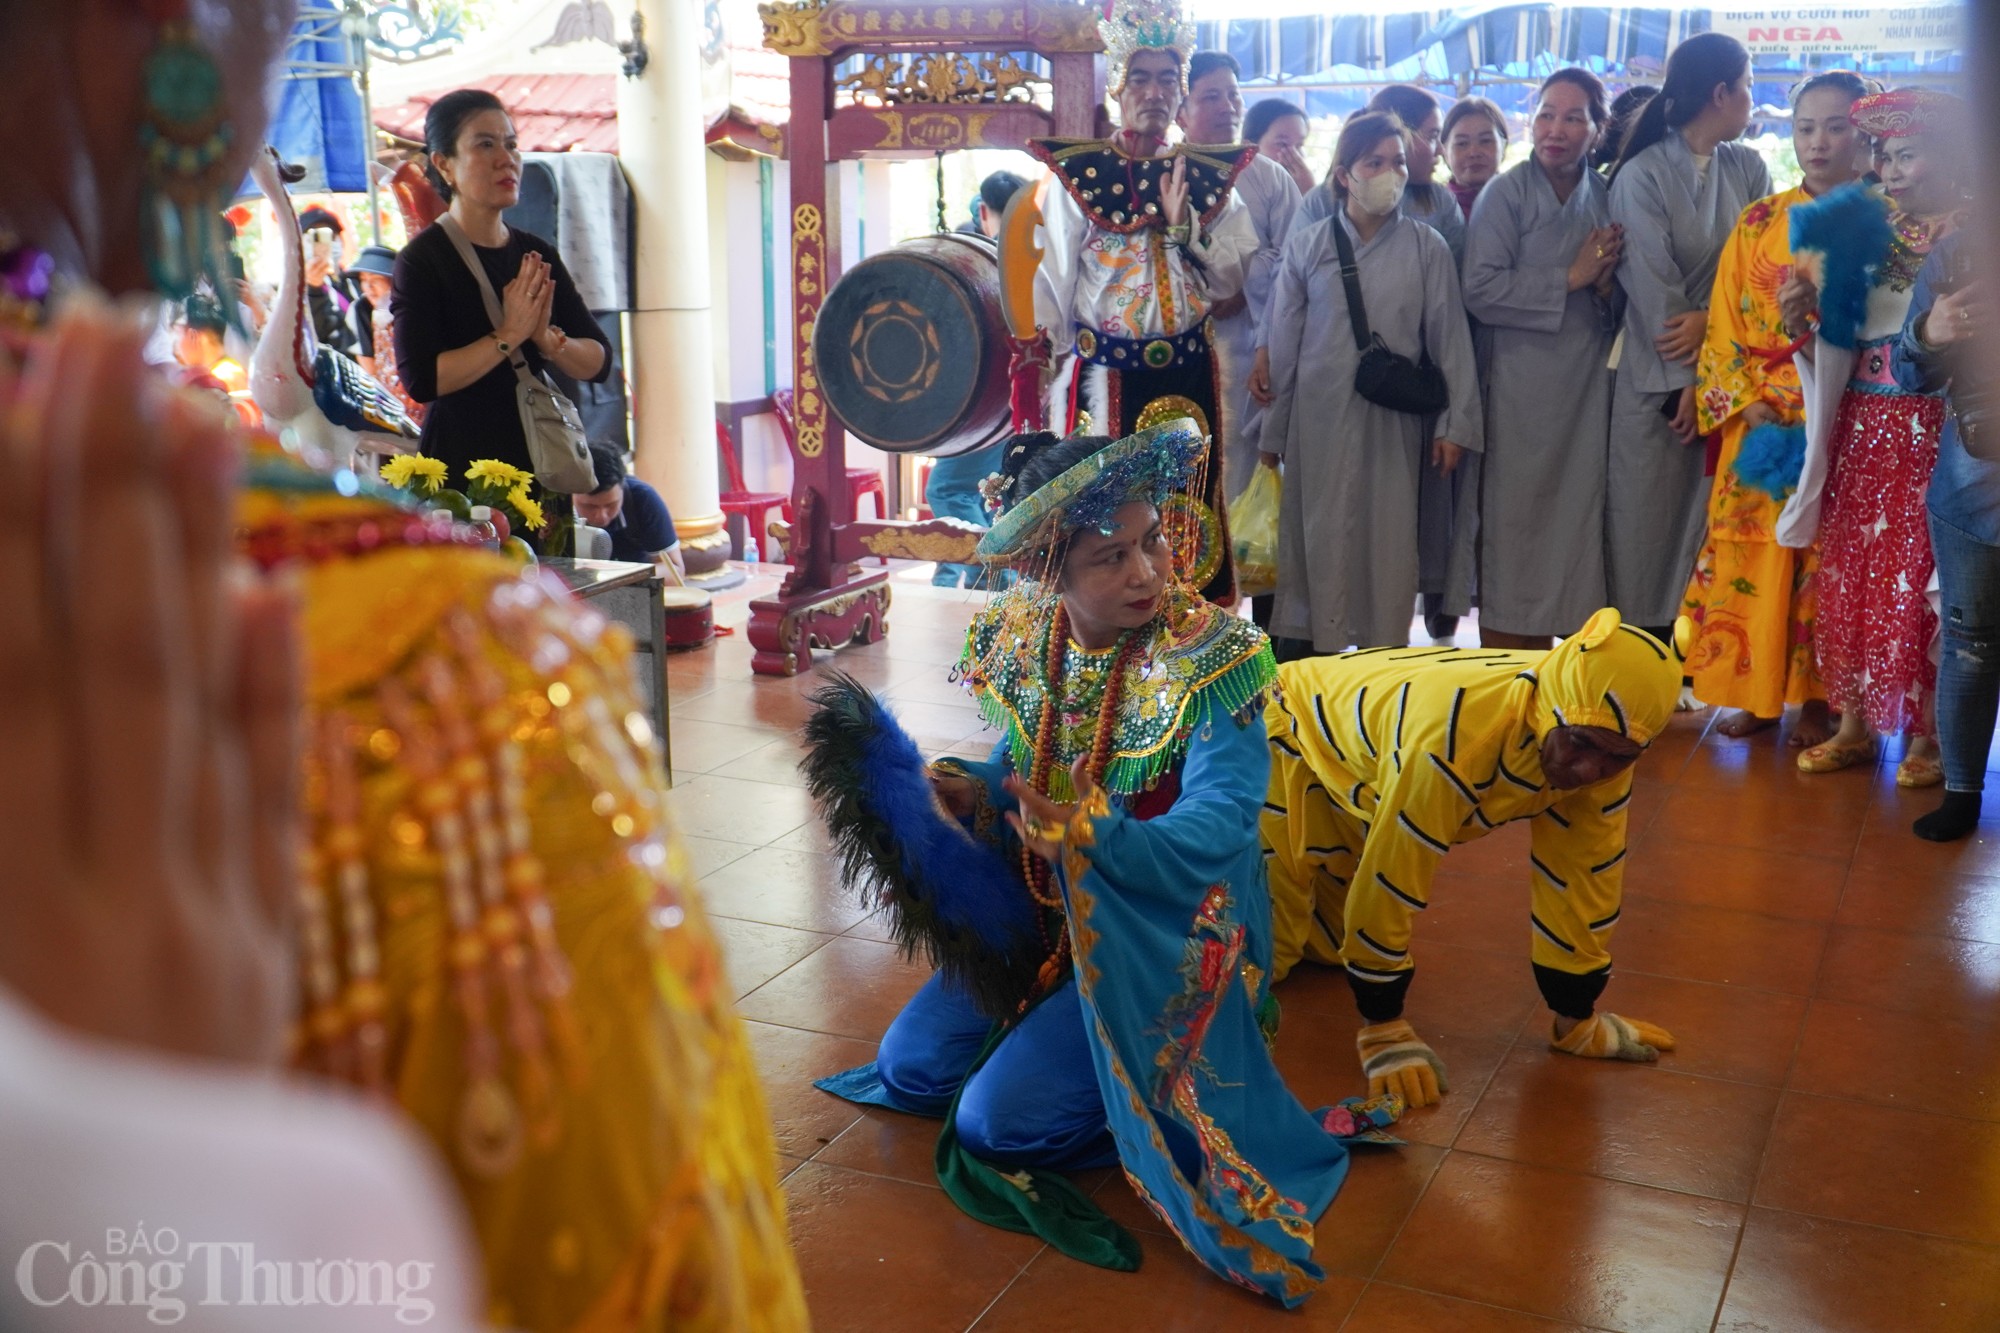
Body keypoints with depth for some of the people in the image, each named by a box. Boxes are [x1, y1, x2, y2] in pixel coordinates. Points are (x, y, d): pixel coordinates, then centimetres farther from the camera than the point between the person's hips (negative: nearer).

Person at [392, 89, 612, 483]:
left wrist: (548, 339, -11)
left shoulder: (539, 257, 10)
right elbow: (421, 379, -18)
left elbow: (599, 362, 7)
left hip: (541, 461, 5)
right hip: (460, 467, -5)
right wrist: (508, 336, -16)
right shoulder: (422, 259, -6)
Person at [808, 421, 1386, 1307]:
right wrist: (963, 793, -14)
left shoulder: (1208, 657, -23)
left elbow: (1219, 823, -32)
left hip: (1160, 941, -7)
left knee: (996, 1122, -14)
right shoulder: (1023, 642, -5)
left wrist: (1100, 840, -49)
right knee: (910, 1067, 10)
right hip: (1041, 916, 7)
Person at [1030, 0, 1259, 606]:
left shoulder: (1209, 176, 8)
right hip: (1102, 378, -3)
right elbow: (1053, 284, 0)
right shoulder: (1075, 171, 0)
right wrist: (1046, 374, -3)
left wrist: (1183, 223, -11)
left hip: (1188, 377, 3)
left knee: (1185, 508, 5)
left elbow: (1228, 279, 4)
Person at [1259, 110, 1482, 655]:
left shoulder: (1426, 247, 3)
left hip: (1393, 420, 0)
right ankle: (1315, 648, 12)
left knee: (1390, 542, 4)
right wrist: (1271, 434, 6)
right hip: (1319, 417, 0)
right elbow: (1283, 343, 6)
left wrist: (1457, 422, -2)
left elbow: (1450, 338, 3)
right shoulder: (1306, 245, 4)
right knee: (1319, 540, 3)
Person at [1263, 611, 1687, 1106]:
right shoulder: (1455, 734, -46)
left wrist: (1578, 1018, -3)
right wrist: (1383, 1030, -23)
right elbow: (1389, 876, -36)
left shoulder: (1602, 736, -23)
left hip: (1356, 779, 6)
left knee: (1329, 946, 11)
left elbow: (1582, 870, -10)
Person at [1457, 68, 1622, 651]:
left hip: (1587, 391, 4)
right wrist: (1569, 279, -12)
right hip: (1520, 390, -4)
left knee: (1576, 521, 5)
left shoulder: (1608, 198, 11)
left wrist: (1605, 284, -7)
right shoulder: (1505, 194, -3)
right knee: (1514, 523, -1)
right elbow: (1481, 291, -14)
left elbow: (1621, 309, 14)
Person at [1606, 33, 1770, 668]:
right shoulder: (1642, 176, -7)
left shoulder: (1749, 169, 8)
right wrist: (1687, 382, -13)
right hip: (1659, 378, -5)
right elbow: (1653, 287, -11)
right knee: (1649, 526, 2)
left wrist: (1712, 318, -16)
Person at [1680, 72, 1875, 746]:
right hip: (1756, 429, 2)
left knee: (1827, 559, 2)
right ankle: (1758, 689, 14)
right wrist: (1753, 406, -8)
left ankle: (1819, 697, 13)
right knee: (1749, 555, 2)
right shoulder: (1757, 223, 8)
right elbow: (1724, 326, 6)